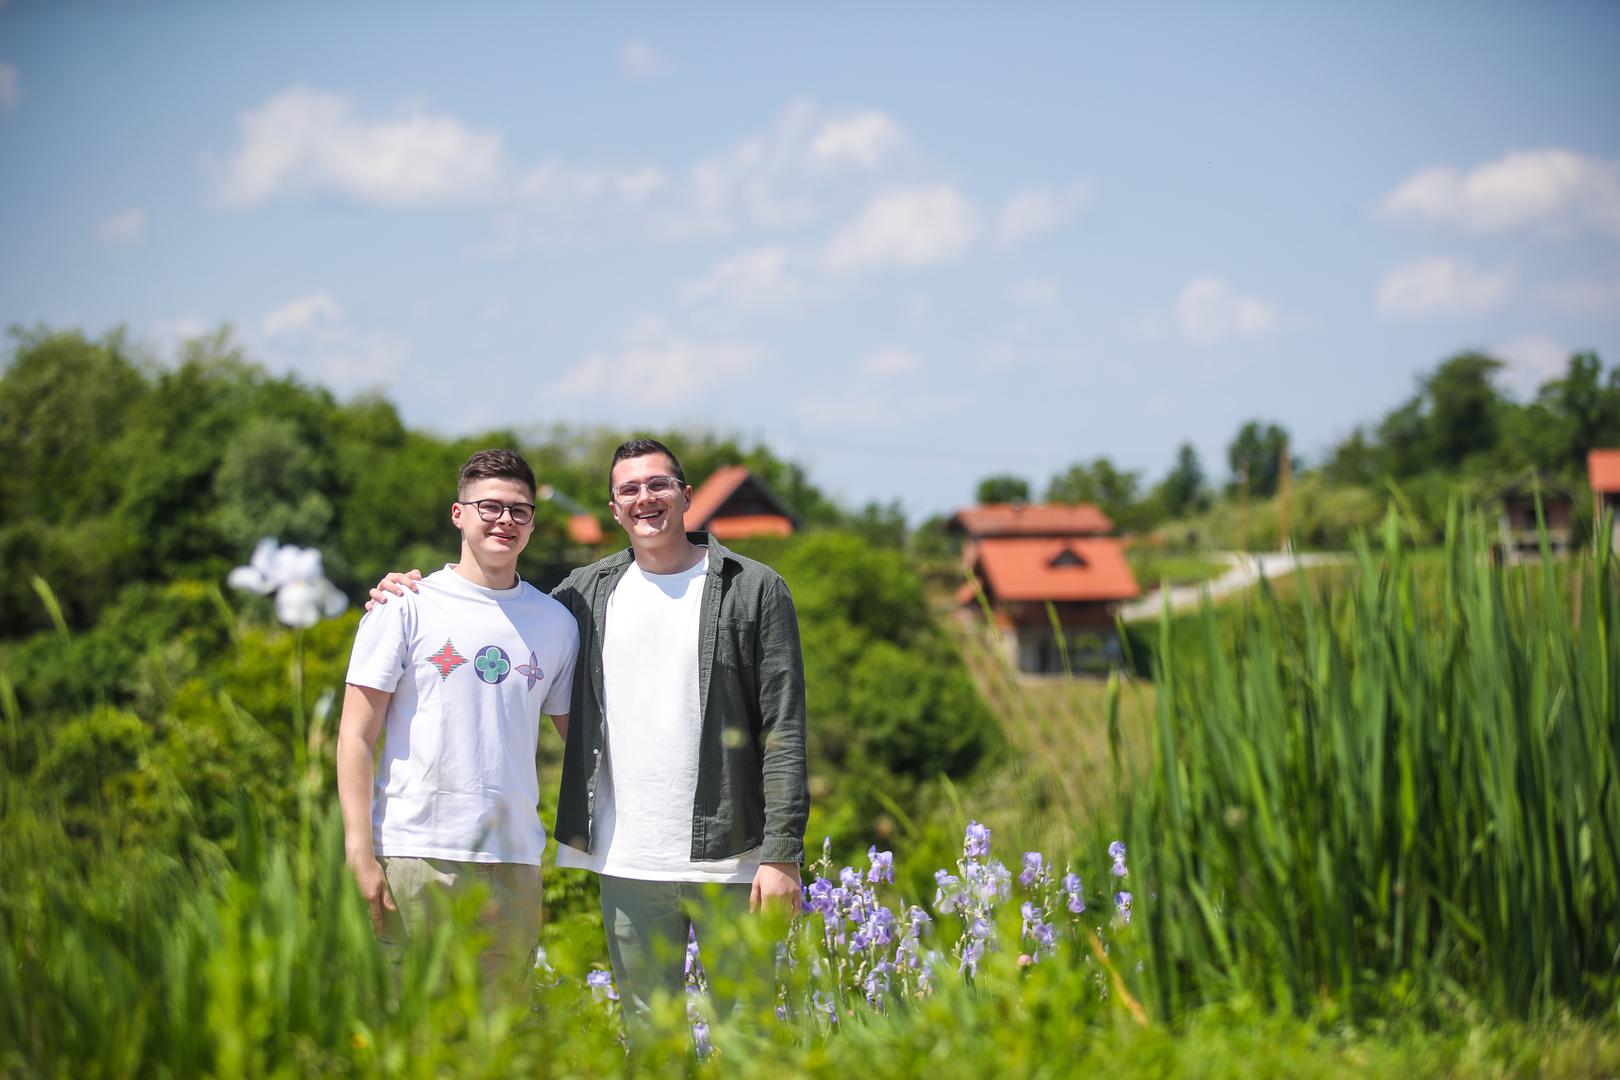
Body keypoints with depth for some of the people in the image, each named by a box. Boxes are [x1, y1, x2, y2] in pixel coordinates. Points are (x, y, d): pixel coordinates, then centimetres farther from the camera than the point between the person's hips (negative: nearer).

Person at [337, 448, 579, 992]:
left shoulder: (556, 622, 13)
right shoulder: (406, 607, 2)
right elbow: (356, 736, 0)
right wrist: (360, 855, -8)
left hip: (516, 860, 3)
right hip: (417, 855, -3)